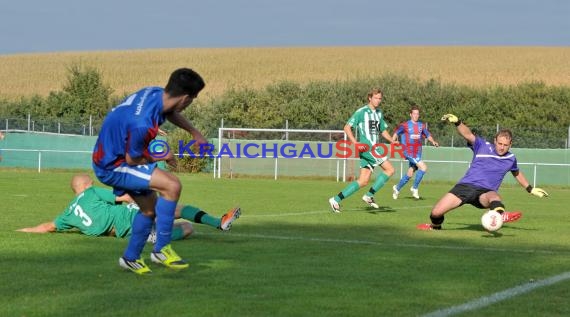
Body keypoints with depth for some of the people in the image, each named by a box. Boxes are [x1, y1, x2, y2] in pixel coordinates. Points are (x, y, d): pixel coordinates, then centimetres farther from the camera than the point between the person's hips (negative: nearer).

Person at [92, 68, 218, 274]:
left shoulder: (156, 93, -8)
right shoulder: (142, 124, -36)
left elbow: (171, 113, 18)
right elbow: (132, 159, -20)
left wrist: (194, 132, 12)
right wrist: (162, 157, -7)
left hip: (108, 156, 10)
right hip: (113, 167, -10)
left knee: (150, 208, 18)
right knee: (172, 185, -20)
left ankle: (130, 258, 32)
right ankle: (161, 249, -10)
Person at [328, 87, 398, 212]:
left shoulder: (379, 113, 18)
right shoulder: (361, 112, -5)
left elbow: (383, 130, 29)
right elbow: (347, 127, -7)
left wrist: (392, 141, 11)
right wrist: (355, 143, -19)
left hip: (375, 148, 8)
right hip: (366, 148, -8)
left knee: (363, 181, 3)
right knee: (389, 169, -14)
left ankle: (336, 199, 5)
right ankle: (369, 195, -8)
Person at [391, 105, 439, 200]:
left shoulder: (422, 125, 8)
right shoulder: (404, 125, -5)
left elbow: (428, 135, 17)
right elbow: (396, 133, 6)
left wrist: (433, 141, -2)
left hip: (418, 153, 6)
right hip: (408, 152, -6)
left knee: (410, 173, 11)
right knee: (423, 167, -20)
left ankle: (397, 188, 32)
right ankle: (415, 188, -6)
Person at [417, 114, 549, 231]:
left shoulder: (510, 158, 12)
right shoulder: (482, 146, 1)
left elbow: (517, 173, 34)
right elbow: (468, 134, -15)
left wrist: (531, 189, 38)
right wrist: (457, 122, -34)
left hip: (485, 192, 1)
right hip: (466, 186, -1)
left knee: (494, 197, -39)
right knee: (436, 213, -11)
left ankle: (500, 215, -73)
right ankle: (435, 226, 25)